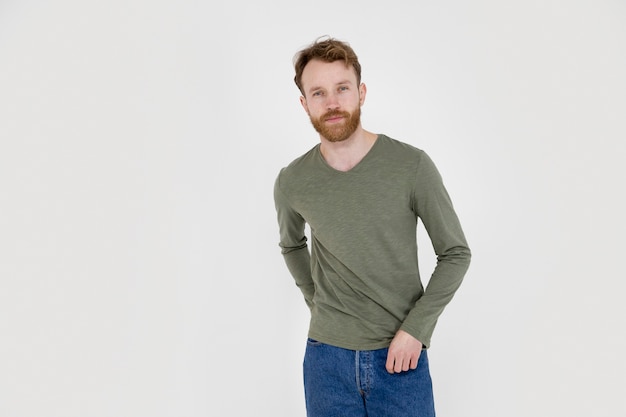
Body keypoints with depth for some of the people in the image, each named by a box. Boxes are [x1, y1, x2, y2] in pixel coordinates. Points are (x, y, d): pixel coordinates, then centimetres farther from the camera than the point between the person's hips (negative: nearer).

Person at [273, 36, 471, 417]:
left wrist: (416, 328, -9)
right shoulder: (292, 183, -3)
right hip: (327, 358, 2)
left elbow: (456, 253, -3)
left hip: (400, 357, -1)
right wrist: (315, 298, 7)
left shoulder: (412, 166, -10)